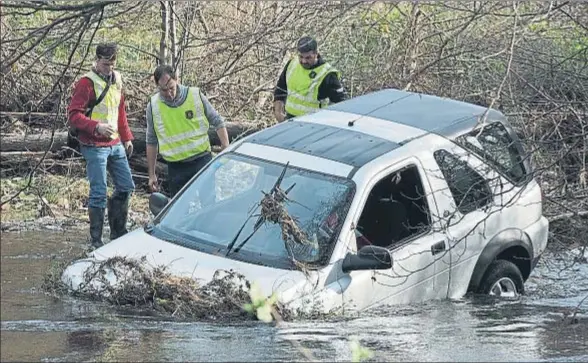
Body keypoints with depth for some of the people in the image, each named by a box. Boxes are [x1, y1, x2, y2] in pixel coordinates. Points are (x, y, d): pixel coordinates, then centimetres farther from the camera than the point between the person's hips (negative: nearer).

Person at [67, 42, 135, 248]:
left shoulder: (116, 80, 12)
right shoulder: (87, 83, -11)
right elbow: (73, 115, -15)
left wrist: (126, 138, 21)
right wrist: (97, 126, -27)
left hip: (115, 145, 8)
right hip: (94, 147, -8)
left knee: (126, 186, 11)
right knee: (99, 193, -7)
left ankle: (118, 231, 24)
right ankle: (96, 239, 2)